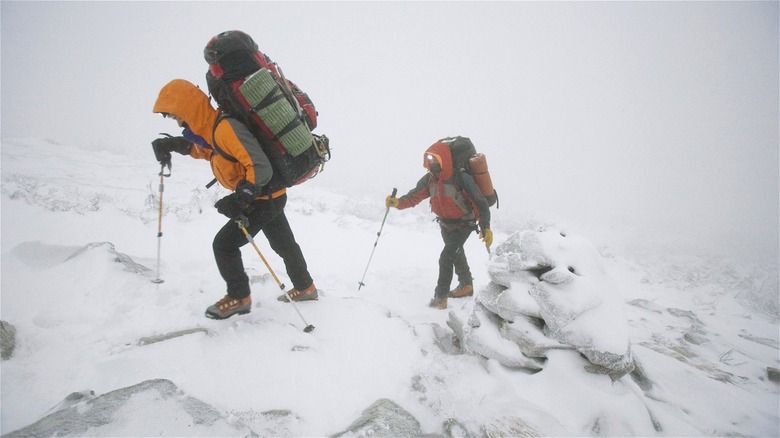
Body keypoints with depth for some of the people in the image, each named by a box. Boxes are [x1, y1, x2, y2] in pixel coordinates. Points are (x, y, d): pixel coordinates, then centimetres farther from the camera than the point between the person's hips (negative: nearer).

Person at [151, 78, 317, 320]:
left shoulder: (225, 128, -27)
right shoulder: (211, 128, 3)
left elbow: (260, 167, -31)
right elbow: (203, 148, 25)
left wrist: (242, 197, -36)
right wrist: (173, 144, 10)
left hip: (265, 198, -10)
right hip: (270, 196, 10)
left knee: (224, 244, -6)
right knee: (284, 244, 21)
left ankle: (239, 297, 10)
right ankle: (305, 288, 37)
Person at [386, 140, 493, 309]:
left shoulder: (461, 178, -30)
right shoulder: (429, 179, -12)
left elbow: (480, 203, -28)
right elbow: (414, 196, -14)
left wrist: (486, 227, -34)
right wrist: (398, 202, -33)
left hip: (464, 224, -7)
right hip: (445, 224, 7)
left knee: (446, 258, -16)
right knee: (456, 254, 24)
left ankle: (440, 297, -1)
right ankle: (466, 285, 48)